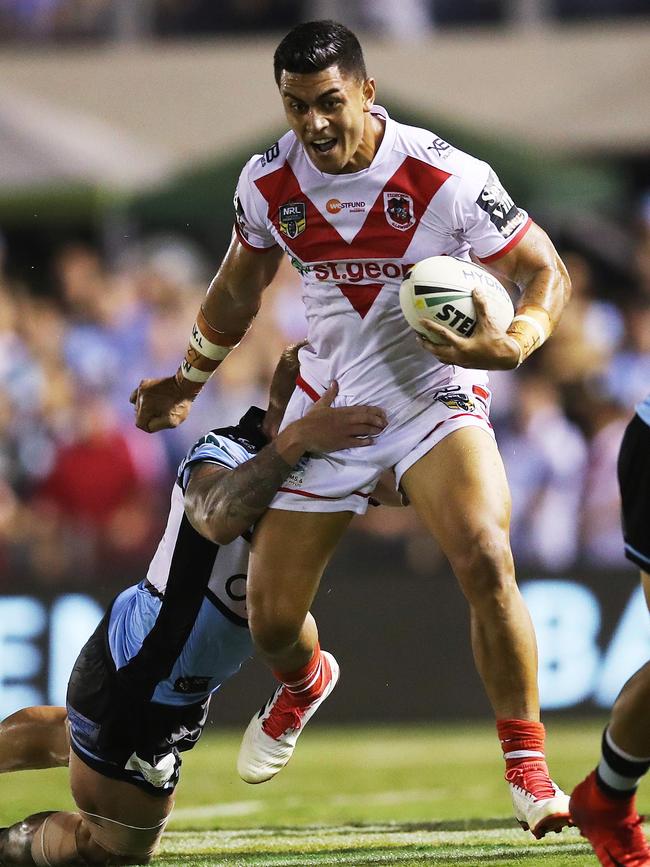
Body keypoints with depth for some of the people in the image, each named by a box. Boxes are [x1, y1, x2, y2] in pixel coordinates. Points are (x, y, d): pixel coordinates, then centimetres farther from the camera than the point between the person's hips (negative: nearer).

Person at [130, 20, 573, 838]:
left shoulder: (446, 178, -19)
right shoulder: (267, 182, -6)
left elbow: (546, 271, -10)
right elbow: (240, 284, 15)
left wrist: (513, 343, -30)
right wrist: (189, 378, 23)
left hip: (434, 393, -4)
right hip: (327, 404, 4)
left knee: (486, 563, -29)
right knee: (270, 620, 5)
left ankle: (525, 759, -12)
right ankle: (303, 683, 45)